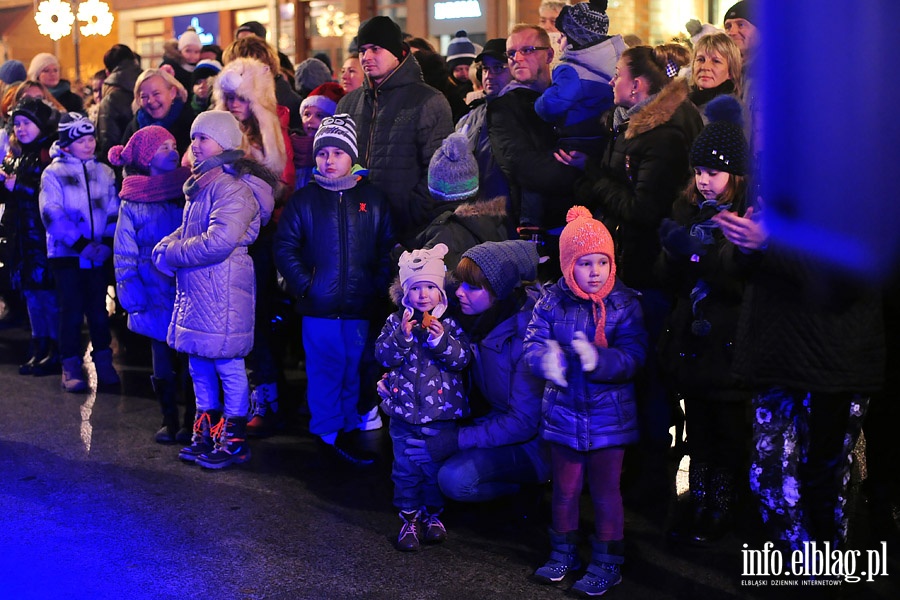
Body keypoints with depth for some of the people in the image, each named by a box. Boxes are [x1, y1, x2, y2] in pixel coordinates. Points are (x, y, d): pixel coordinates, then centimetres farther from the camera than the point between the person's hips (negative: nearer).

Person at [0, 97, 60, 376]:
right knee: (30, 290, 11)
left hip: (46, 235, -8)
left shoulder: (51, 154, -10)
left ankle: (57, 351, 4)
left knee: (49, 290, -5)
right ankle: (40, 348, 19)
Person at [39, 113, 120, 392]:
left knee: (99, 309, 7)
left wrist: (107, 243, -9)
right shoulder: (54, 173, -1)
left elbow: (114, 211, 6)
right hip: (67, 253, -3)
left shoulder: (104, 172, 10)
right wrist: (81, 245, -16)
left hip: (99, 254, 3)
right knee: (72, 311, 0)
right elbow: (52, 214, -10)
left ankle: (103, 361, 17)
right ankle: (71, 366, 10)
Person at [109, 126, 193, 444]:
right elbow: (124, 257, 4)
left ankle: (193, 422, 16)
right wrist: (133, 301, -4)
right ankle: (169, 420, 23)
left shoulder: (189, 190, 5)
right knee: (163, 363, 6)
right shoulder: (133, 203, 3)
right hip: (156, 297, 0)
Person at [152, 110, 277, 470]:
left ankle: (234, 440, 12)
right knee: (199, 364, 16)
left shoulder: (233, 188, -16)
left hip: (223, 291, -10)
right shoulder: (201, 185, 16)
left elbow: (219, 242, -25)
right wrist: (165, 247, 0)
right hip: (195, 290, 10)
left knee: (228, 365, 0)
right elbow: (186, 232, 22)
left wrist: (172, 253, -12)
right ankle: (205, 435, 28)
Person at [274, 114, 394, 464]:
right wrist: (303, 285, -9)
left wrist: (379, 288, -6)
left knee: (355, 370, 8)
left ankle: (349, 431, 21)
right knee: (326, 371, 3)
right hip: (319, 307, -1)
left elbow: (389, 249, 5)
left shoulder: (373, 200, 7)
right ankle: (328, 434, 15)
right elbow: (285, 247, 2)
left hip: (360, 306, 1)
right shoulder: (303, 201, 4)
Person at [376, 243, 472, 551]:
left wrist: (442, 339, -23)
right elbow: (383, 355, -8)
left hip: (440, 412, -1)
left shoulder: (450, 324, -2)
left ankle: (433, 513, 29)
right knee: (405, 468, 8)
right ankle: (409, 517, 21)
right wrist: (402, 335, -22)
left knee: (436, 467, 10)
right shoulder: (396, 322, 0)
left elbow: (462, 358, -9)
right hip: (404, 410, 1)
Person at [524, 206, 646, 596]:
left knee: (606, 493, 8)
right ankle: (564, 553, 34)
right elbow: (533, 344, -9)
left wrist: (598, 359, -35)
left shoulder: (624, 305, -9)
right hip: (563, 413, 2)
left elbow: (633, 356, -17)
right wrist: (546, 360, -32)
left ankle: (607, 562, 23)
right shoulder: (551, 302, -4)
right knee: (564, 490, 16)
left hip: (609, 416, -2)